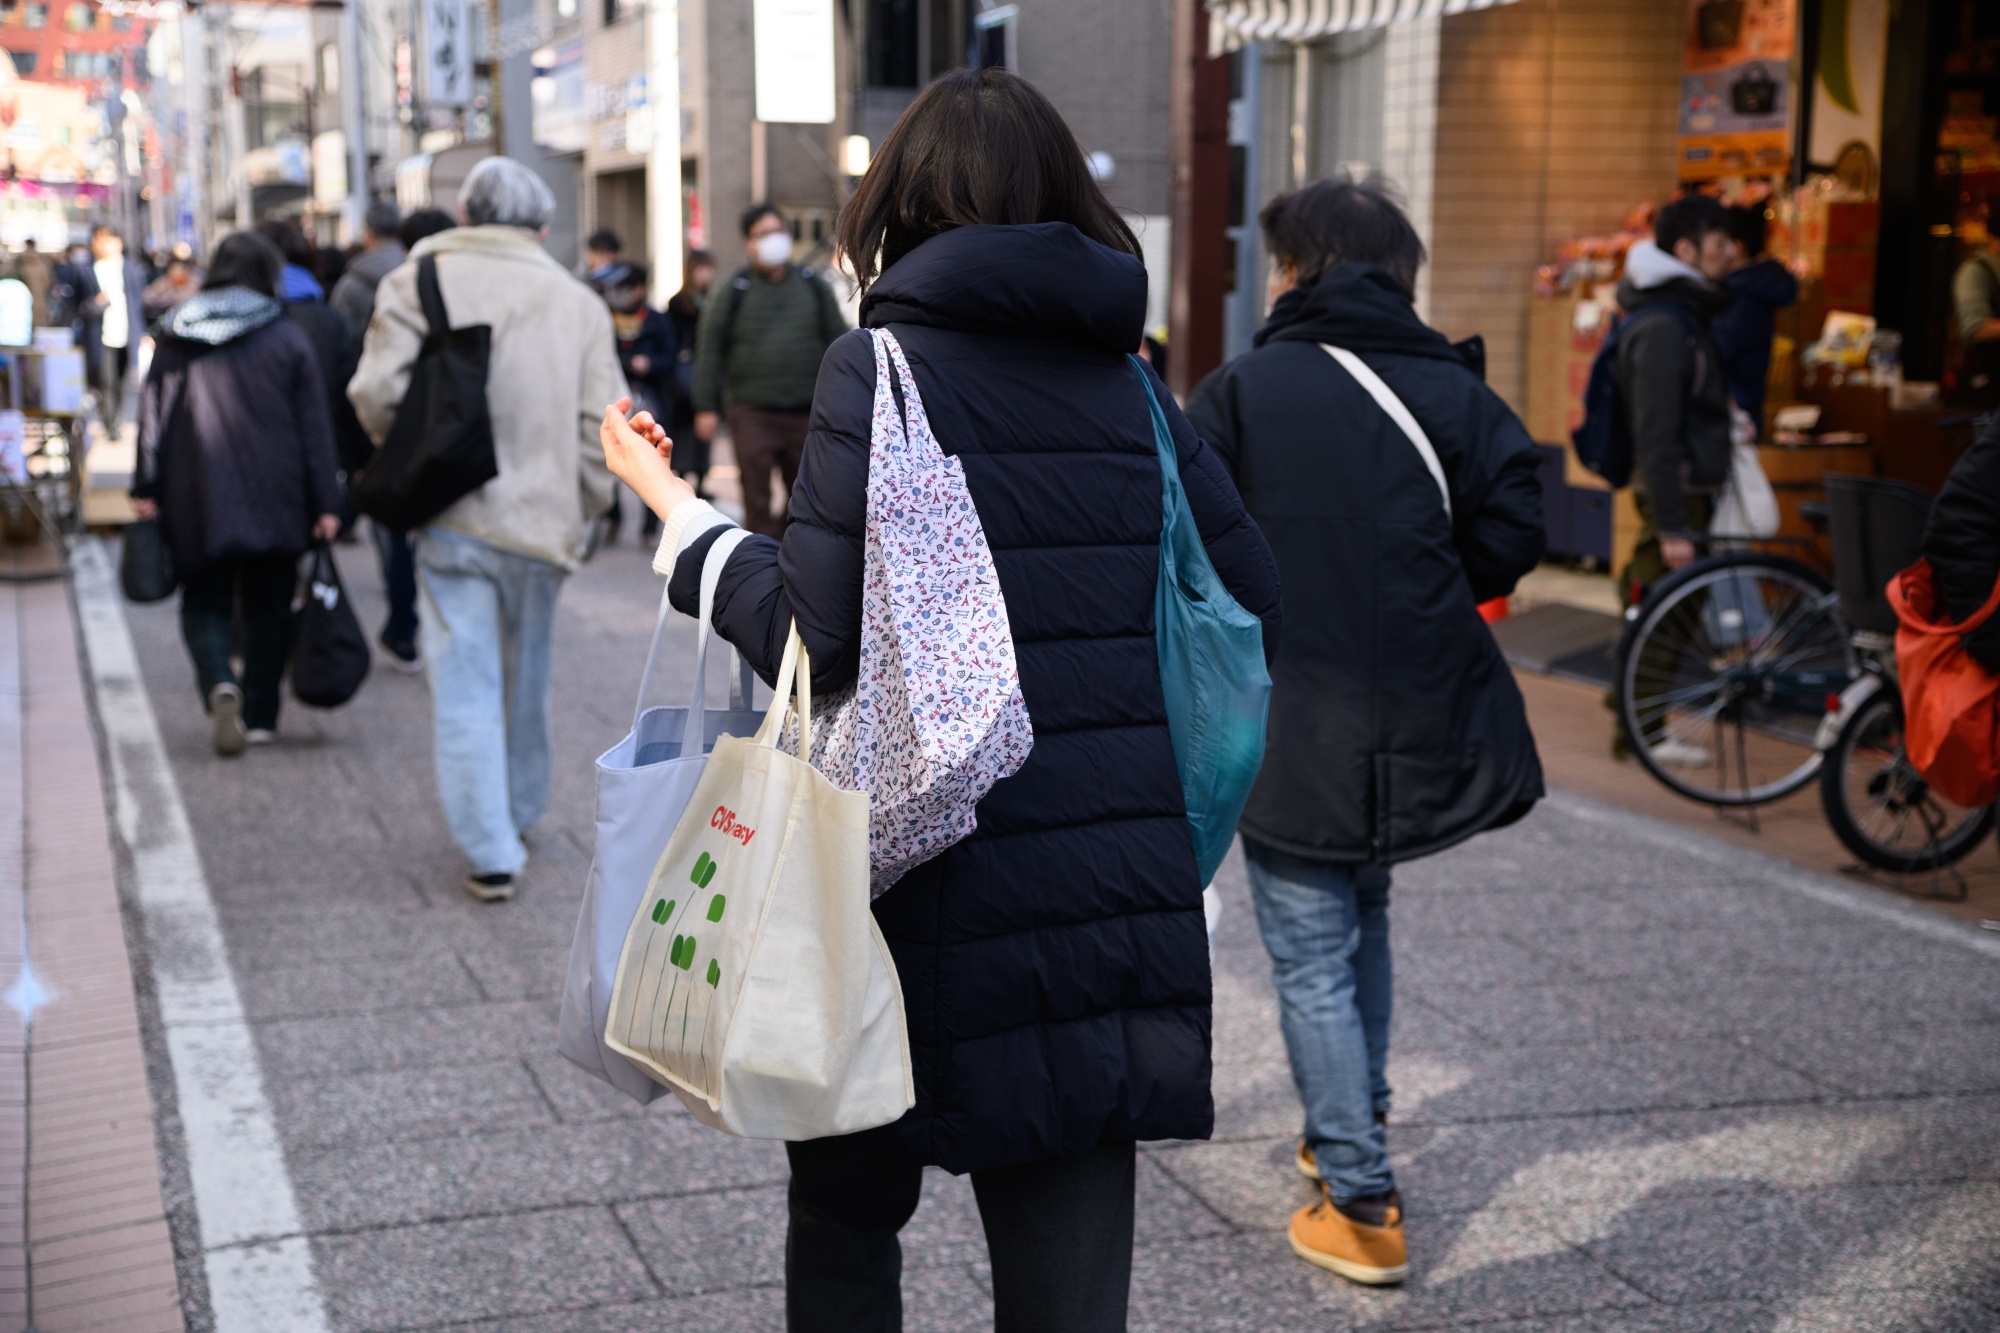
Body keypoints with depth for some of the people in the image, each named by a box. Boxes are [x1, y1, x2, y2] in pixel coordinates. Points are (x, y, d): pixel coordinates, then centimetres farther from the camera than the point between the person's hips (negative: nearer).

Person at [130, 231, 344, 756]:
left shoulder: (175, 337, 3)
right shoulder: (288, 338, -2)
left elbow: (153, 415, 2)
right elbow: (314, 426, -3)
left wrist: (146, 490, 7)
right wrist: (325, 504, -1)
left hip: (198, 499, 1)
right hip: (274, 498, -1)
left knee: (204, 603, 10)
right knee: (268, 609, 12)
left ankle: (220, 685, -17)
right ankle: (260, 717, 14)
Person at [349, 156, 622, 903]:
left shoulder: (419, 282, -1)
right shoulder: (578, 301, 5)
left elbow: (377, 392, -11)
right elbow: (604, 423, 0)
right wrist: (579, 507, 10)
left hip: (454, 517, -2)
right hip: (542, 521, 3)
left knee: (467, 690, 1)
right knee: (525, 683, 19)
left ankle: (491, 854, -3)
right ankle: (518, 820, 34)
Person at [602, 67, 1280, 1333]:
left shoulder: (879, 369, -9)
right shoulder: (1132, 385, 6)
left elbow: (812, 637, -14)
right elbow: (1255, 603, 7)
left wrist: (680, 511, 0)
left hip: (941, 888, -4)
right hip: (1122, 886, 4)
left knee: (846, 1213, 20)